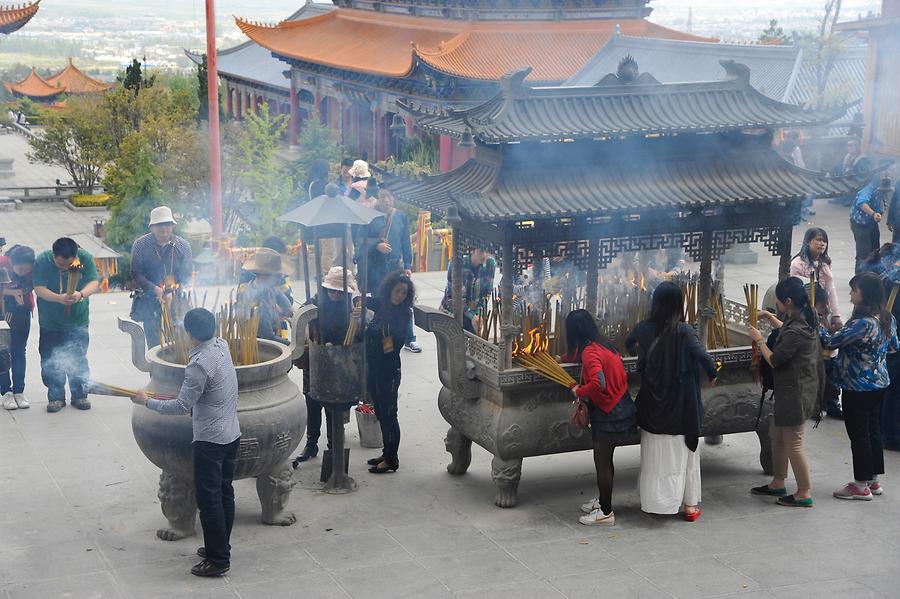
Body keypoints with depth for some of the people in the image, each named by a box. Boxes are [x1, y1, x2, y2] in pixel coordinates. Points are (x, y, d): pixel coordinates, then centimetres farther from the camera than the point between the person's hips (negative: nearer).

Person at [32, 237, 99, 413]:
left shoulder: (85, 258, -12)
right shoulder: (42, 261, -17)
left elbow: (94, 283, -14)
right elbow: (39, 289, -21)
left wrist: (81, 294, -36)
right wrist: (59, 298, -39)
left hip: (78, 321, 1)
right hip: (50, 323, -1)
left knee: (78, 359, 6)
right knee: (51, 362, 3)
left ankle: (79, 395, 20)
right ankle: (56, 397, 17)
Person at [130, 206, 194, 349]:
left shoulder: (182, 245, 3)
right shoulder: (140, 245, -1)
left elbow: (188, 275, 3)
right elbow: (136, 273, -2)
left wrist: (174, 292, -13)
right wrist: (155, 289, -16)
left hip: (176, 300, 1)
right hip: (150, 301, -1)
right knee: (154, 344, -4)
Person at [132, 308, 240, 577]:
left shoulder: (199, 365, -25)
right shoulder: (221, 345, 2)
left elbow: (182, 407, -21)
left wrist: (147, 402, -10)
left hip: (210, 441, -9)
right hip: (232, 434, 9)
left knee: (209, 500, 0)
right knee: (225, 493, 17)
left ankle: (218, 560, 5)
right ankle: (220, 547, 30)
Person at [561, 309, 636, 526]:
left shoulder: (590, 352, -22)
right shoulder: (604, 345, 6)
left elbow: (597, 384, -37)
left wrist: (579, 391, -19)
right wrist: (561, 359, 41)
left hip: (608, 415, -9)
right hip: (621, 409, 9)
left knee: (602, 463, 3)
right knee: (605, 460, 21)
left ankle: (606, 513, 11)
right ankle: (603, 501, 35)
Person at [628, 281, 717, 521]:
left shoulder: (643, 329, -5)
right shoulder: (683, 331, -16)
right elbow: (702, 356, -24)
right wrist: (712, 373, -7)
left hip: (652, 404, 3)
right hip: (681, 407, -3)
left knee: (654, 454, 14)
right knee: (684, 452, 9)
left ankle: (653, 501, 22)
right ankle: (690, 505, 15)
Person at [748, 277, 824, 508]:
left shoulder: (797, 331, -26)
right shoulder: (804, 318, 4)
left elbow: (774, 360, -19)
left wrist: (759, 339, -6)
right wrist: (769, 317, 20)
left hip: (796, 393, -10)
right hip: (792, 390, 10)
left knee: (793, 443, 0)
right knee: (776, 435, 20)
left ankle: (804, 493, 9)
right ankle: (777, 483, 32)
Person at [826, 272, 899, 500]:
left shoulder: (863, 323, -27)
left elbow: (831, 342, -23)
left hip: (858, 387, -9)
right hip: (879, 384, 9)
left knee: (859, 435, 2)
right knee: (874, 431, 16)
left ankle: (861, 485, 10)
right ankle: (874, 480, 26)